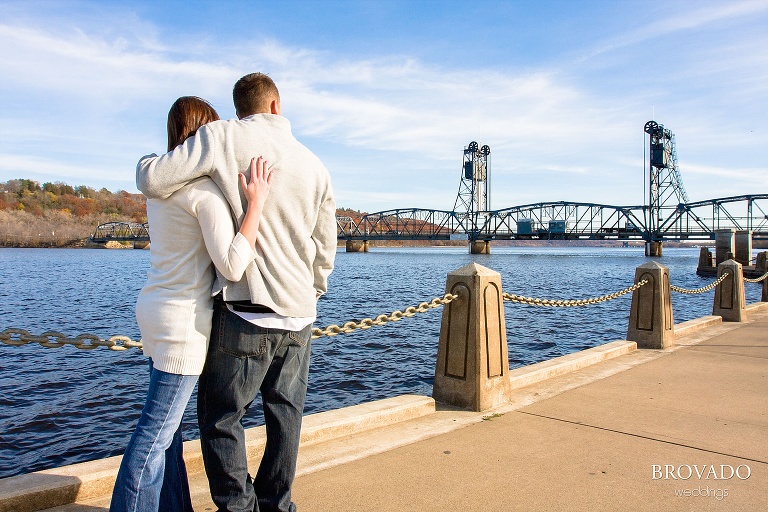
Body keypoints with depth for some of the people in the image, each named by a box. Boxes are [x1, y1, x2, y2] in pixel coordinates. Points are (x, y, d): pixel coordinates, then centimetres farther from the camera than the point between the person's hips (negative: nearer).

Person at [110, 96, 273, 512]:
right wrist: (257, 202, -21)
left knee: (166, 426, 17)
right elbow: (232, 266, -24)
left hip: (155, 310, 9)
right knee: (156, 432, 1)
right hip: (183, 321, -9)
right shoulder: (205, 189, -17)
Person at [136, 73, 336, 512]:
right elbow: (325, 250, 10)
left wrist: (148, 162, 12)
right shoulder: (315, 165, 7)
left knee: (222, 417, 10)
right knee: (285, 414, 17)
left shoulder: (222, 137, -6)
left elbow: (152, 182, -12)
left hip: (246, 313, -5)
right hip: (299, 316, 5)